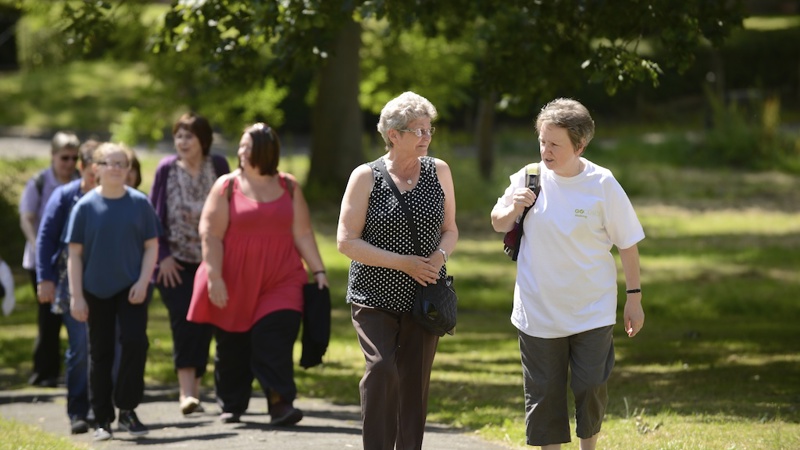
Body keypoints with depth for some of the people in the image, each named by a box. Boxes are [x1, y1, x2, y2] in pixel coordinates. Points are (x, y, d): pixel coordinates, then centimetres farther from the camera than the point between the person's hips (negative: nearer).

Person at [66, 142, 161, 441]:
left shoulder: (139, 203, -1)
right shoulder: (86, 206, -3)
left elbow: (151, 246, 2)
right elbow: (75, 254, -2)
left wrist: (143, 282, -10)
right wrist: (76, 296, -6)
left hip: (131, 289, 0)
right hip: (96, 290, 0)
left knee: (135, 343, -14)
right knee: (100, 353, 6)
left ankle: (127, 411, 0)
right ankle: (103, 420, 14)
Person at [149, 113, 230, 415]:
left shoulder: (218, 167, -1)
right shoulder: (167, 169, -3)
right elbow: (153, 216, 1)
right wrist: (162, 256, -6)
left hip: (208, 260, 2)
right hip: (175, 262, -1)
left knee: (203, 324, 3)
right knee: (183, 321, -16)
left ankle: (194, 389, 14)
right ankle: (187, 392, -21)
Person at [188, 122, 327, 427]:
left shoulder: (289, 187, 8)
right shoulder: (227, 187, 1)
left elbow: (303, 234, 9)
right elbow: (211, 234, -4)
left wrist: (318, 270, 2)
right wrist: (214, 277, -12)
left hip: (279, 281, 0)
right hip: (234, 283, 0)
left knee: (275, 337, -16)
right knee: (232, 347, 6)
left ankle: (280, 403, -17)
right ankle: (231, 406, 21)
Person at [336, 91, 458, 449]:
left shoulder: (438, 171, 5)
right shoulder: (366, 177, -5)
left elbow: (450, 229, 15)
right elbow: (346, 241, -7)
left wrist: (440, 255, -9)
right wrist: (403, 263, -15)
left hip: (424, 297, 3)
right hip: (376, 296, -3)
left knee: (416, 381, 4)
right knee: (382, 369, -20)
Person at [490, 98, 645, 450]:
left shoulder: (602, 184, -9)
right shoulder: (528, 178, -4)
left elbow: (627, 243, -1)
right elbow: (497, 224, 11)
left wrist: (634, 297, 0)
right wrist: (512, 209, -11)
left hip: (592, 311, -2)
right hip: (538, 312, 2)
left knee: (591, 388, -2)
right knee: (544, 393, 7)